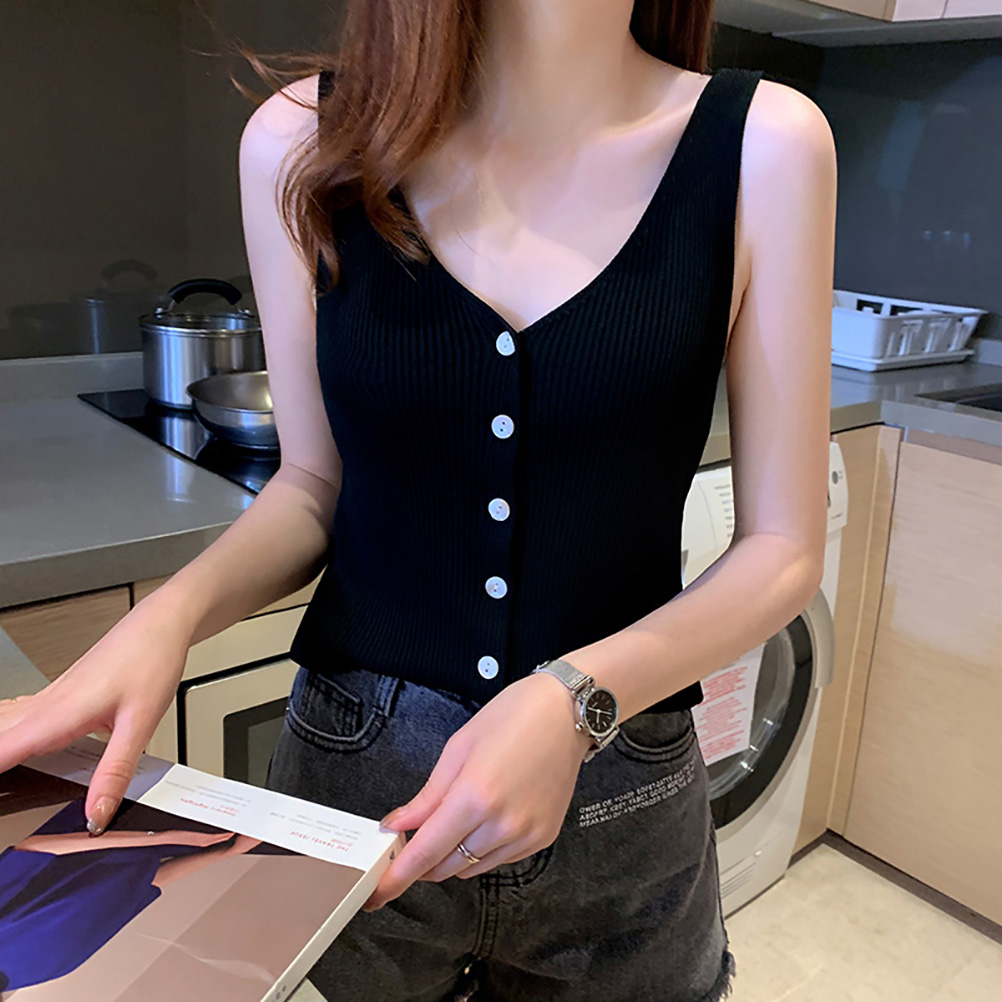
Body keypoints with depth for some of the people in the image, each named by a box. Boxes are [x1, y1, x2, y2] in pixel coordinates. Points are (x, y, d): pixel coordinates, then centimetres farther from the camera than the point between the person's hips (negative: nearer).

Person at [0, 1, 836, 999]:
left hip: (620, 797, 0)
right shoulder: (302, 140, -7)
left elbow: (782, 546, -7)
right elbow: (314, 483, 2)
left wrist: (579, 696, -21)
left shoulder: (764, 144, -11)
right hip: (347, 767, 2)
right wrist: (168, 614, -15)